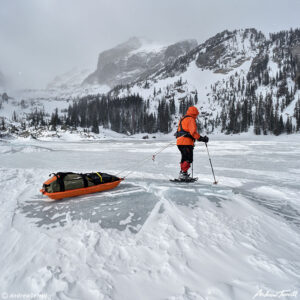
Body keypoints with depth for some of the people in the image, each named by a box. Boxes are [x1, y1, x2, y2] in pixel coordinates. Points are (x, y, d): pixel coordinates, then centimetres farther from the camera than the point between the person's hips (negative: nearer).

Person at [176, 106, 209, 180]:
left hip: (179, 141, 9)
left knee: (184, 159, 17)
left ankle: (182, 174, 21)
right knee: (188, 159, -6)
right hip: (186, 142, -9)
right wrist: (201, 138, -18)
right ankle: (183, 174, -11)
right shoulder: (191, 120, -8)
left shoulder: (182, 119, 21)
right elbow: (193, 132, -20)